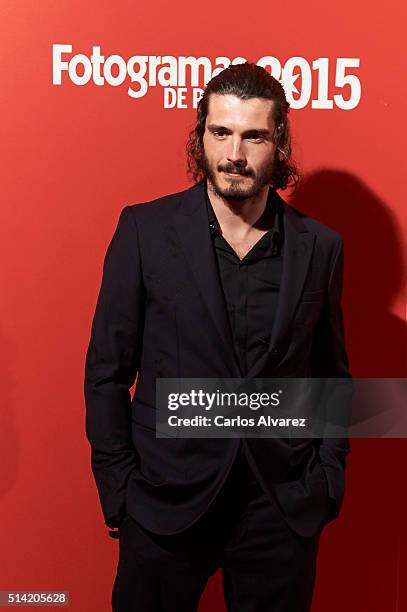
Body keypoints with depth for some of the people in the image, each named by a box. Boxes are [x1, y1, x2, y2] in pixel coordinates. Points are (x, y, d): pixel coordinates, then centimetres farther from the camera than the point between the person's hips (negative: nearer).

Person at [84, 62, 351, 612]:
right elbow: (106, 370, -3)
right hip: (167, 502, -1)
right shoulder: (145, 230, -5)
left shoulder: (320, 247, 1)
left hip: (283, 508, 2)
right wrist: (118, 488, -4)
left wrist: (328, 478, 3)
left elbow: (333, 374, 9)